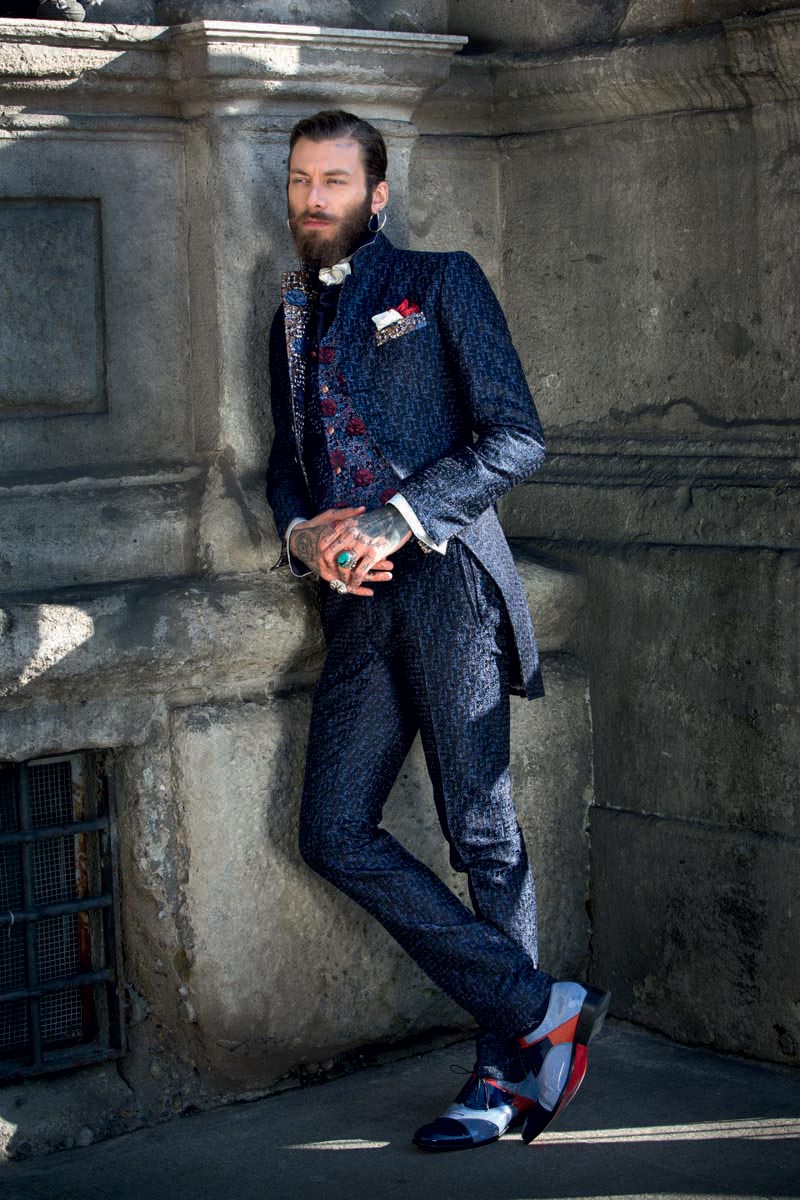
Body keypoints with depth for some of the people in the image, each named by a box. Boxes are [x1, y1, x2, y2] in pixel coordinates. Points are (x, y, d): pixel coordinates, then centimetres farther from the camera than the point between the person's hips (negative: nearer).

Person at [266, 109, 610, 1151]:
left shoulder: (441, 284, 5)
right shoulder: (292, 321, 23)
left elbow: (516, 437, -3)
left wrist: (394, 519, -13)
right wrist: (303, 534, 3)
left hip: (445, 580, -6)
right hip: (358, 601, 6)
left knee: (483, 835, -3)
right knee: (336, 833, -5)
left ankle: (507, 1072, 9)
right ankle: (542, 1011, 2)